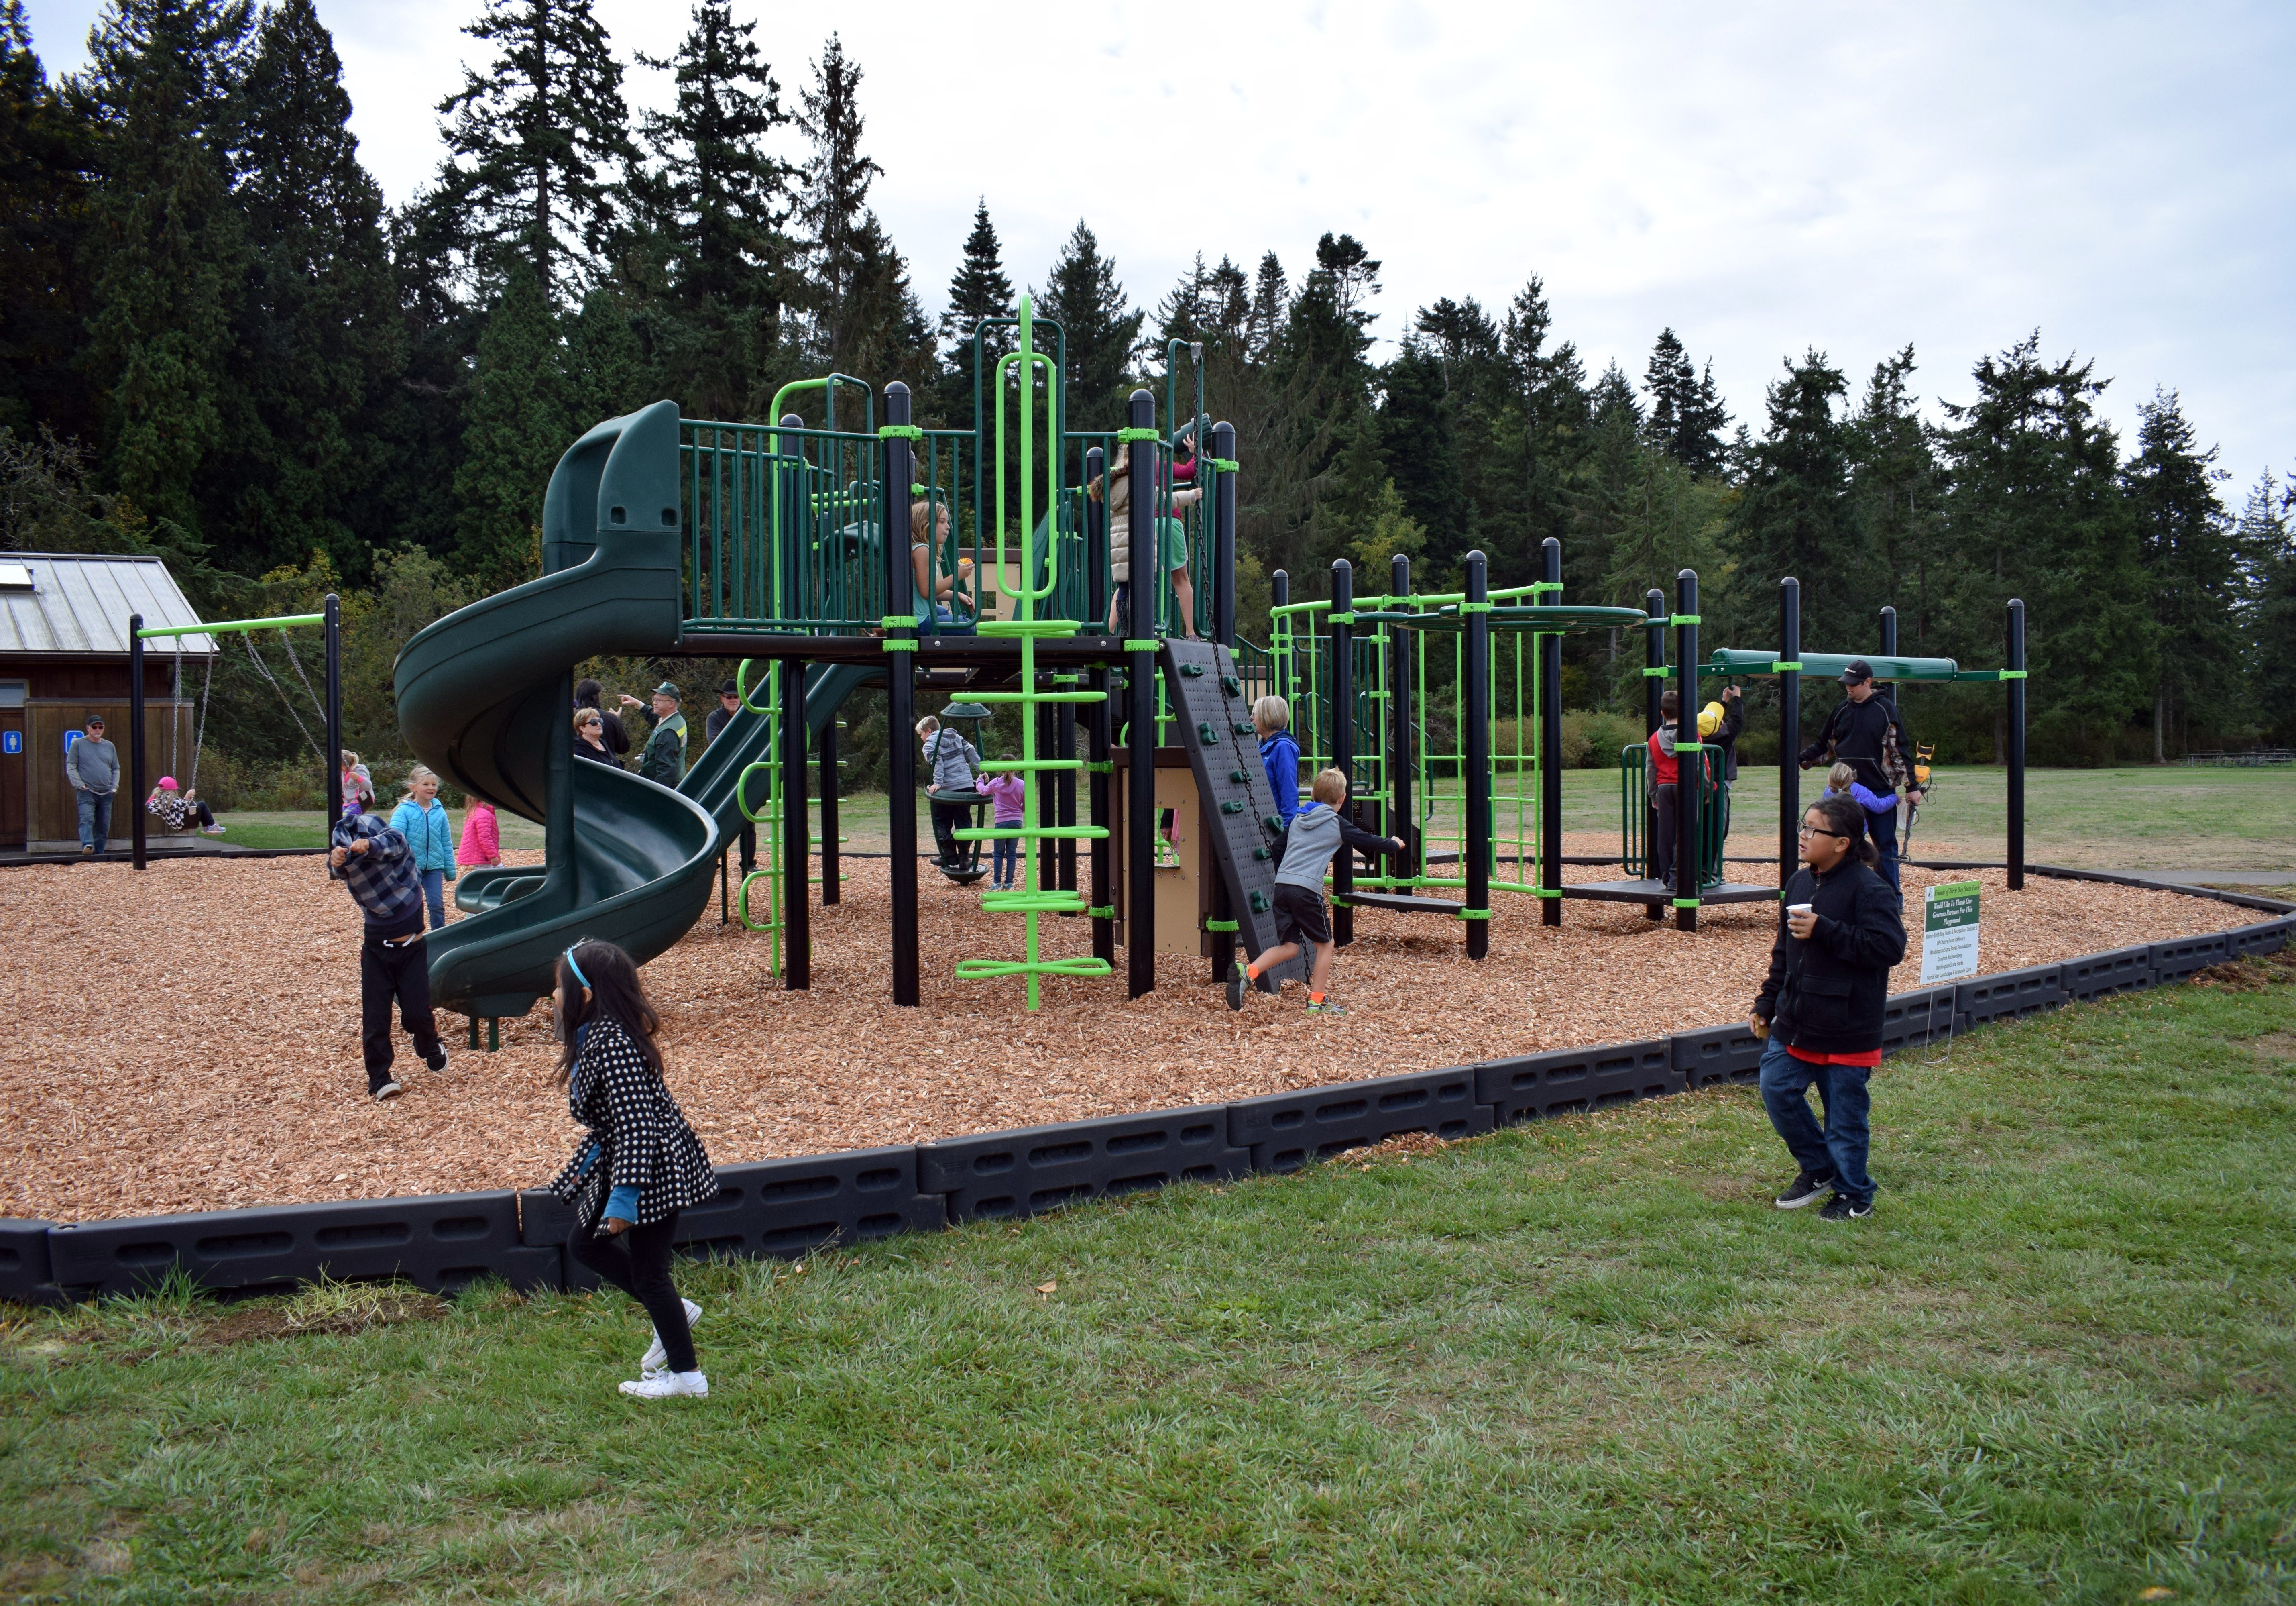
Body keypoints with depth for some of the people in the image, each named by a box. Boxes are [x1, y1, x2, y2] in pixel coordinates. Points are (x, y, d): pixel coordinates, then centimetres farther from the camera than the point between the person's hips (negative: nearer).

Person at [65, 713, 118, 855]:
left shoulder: (109, 746, 17)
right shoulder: (78, 744, 5)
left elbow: (116, 769, 21)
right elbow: (71, 768, 0)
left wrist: (114, 787, 7)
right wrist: (80, 785, -11)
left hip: (106, 794, 4)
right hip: (87, 793, -4)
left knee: (104, 827, 3)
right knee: (87, 821, -24)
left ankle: (98, 855, 9)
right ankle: (88, 846, -41)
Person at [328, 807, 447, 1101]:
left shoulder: (397, 845, -11)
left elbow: (393, 842, -36)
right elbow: (340, 870, -27)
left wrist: (370, 845, -59)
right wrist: (336, 862, -53)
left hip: (412, 947, -2)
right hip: (376, 949, 2)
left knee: (416, 1013, -2)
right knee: (374, 1016, -4)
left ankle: (431, 1049, 28)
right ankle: (380, 1079, 7)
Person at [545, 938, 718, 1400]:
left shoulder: (613, 1045, -27)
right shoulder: (594, 1035, 3)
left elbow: (635, 1124, -30)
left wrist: (623, 1195, -29)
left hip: (654, 1167, -10)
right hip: (617, 1158, 10)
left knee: (647, 1271, 2)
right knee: (585, 1244, 19)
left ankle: (687, 1375, 16)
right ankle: (675, 1312, 28)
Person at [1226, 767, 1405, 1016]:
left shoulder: (1297, 820, 19)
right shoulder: (1337, 824, 3)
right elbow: (1370, 843, 10)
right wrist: (1395, 844, 29)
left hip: (1281, 886, 6)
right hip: (1306, 889, -6)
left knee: (1288, 946, 11)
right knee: (1324, 944, 12)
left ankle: (1246, 972, -10)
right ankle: (1317, 1001, 14)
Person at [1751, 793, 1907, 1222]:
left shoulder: (1870, 890, -15)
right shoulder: (1800, 883, 9)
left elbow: (1889, 947, -25)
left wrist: (1824, 931, -26)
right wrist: (1767, 1004, 15)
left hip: (1847, 1029, -7)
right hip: (1795, 1022, 7)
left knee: (1845, 1113, 4)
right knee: (1777, 1091, 5)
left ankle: (1854, 1197, 23)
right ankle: (1819, 1170, 26)